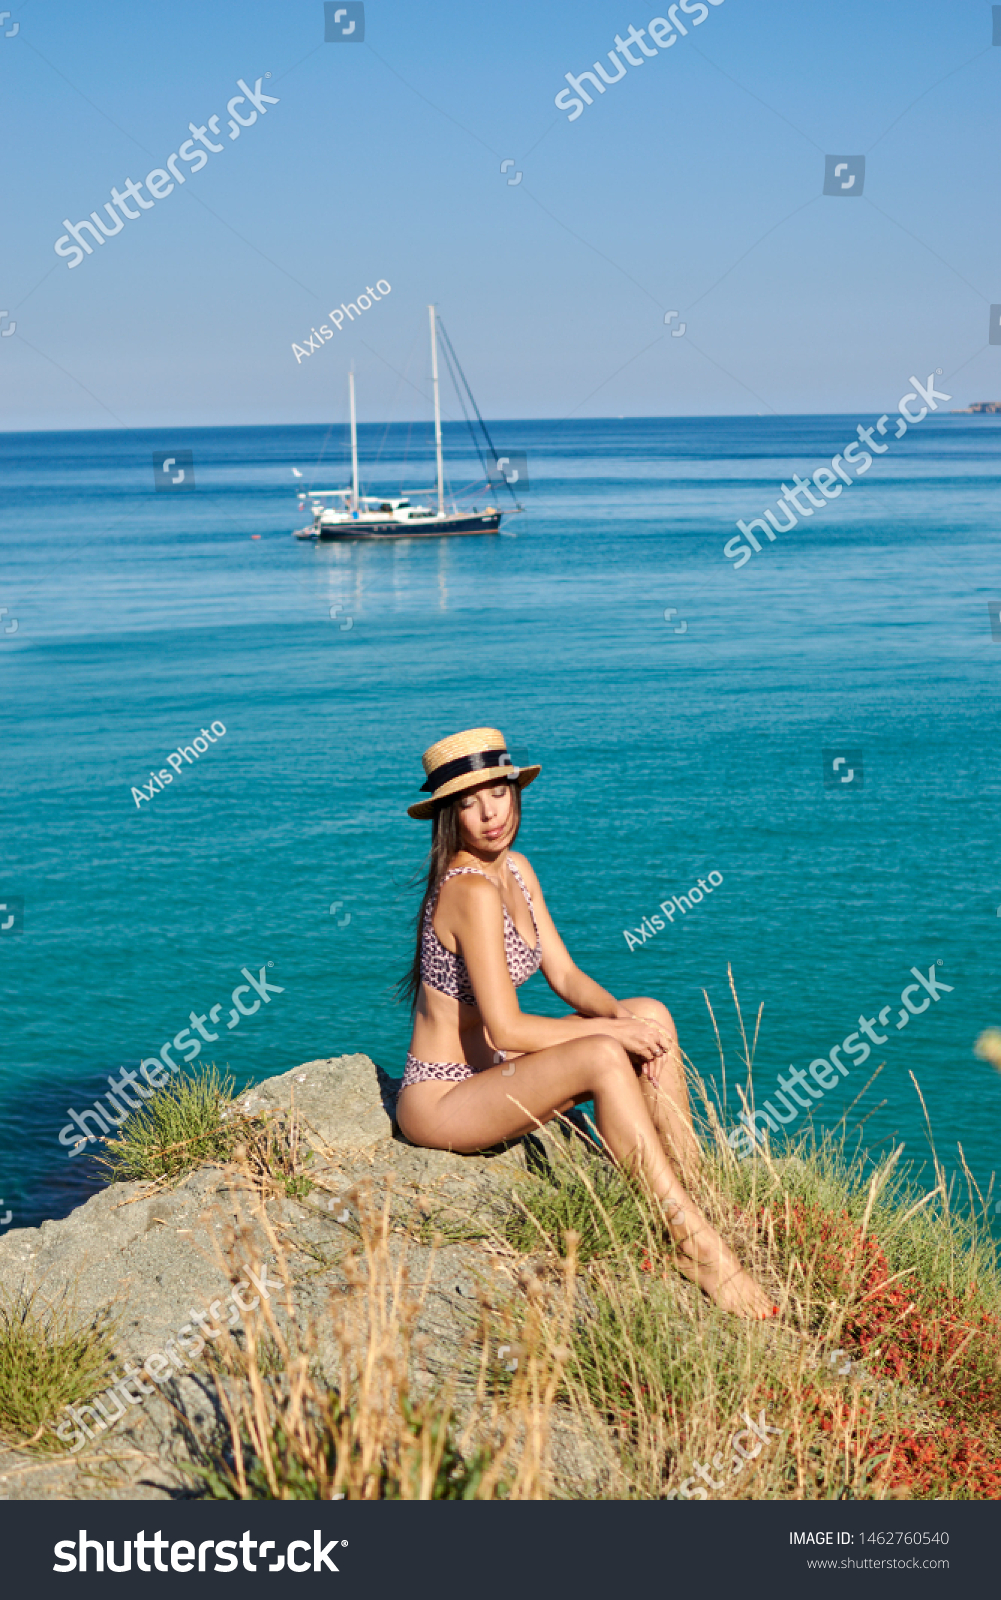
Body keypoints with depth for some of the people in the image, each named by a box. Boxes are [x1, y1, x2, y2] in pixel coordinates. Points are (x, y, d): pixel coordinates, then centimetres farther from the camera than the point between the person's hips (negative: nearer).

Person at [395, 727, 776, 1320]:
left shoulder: (516, 871, 6)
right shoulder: (472, 890, -22)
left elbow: (566, 976, 7)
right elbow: (505, 1030, -25)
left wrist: (622, 1013, -13)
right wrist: (615, 1028, -16)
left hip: (489, 1072, 9)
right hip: (440, 1099, -9)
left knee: (653, 1015, -2)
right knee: (603, 1056, -31)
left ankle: (693, 1191, -4)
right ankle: (694, 1242, -26)